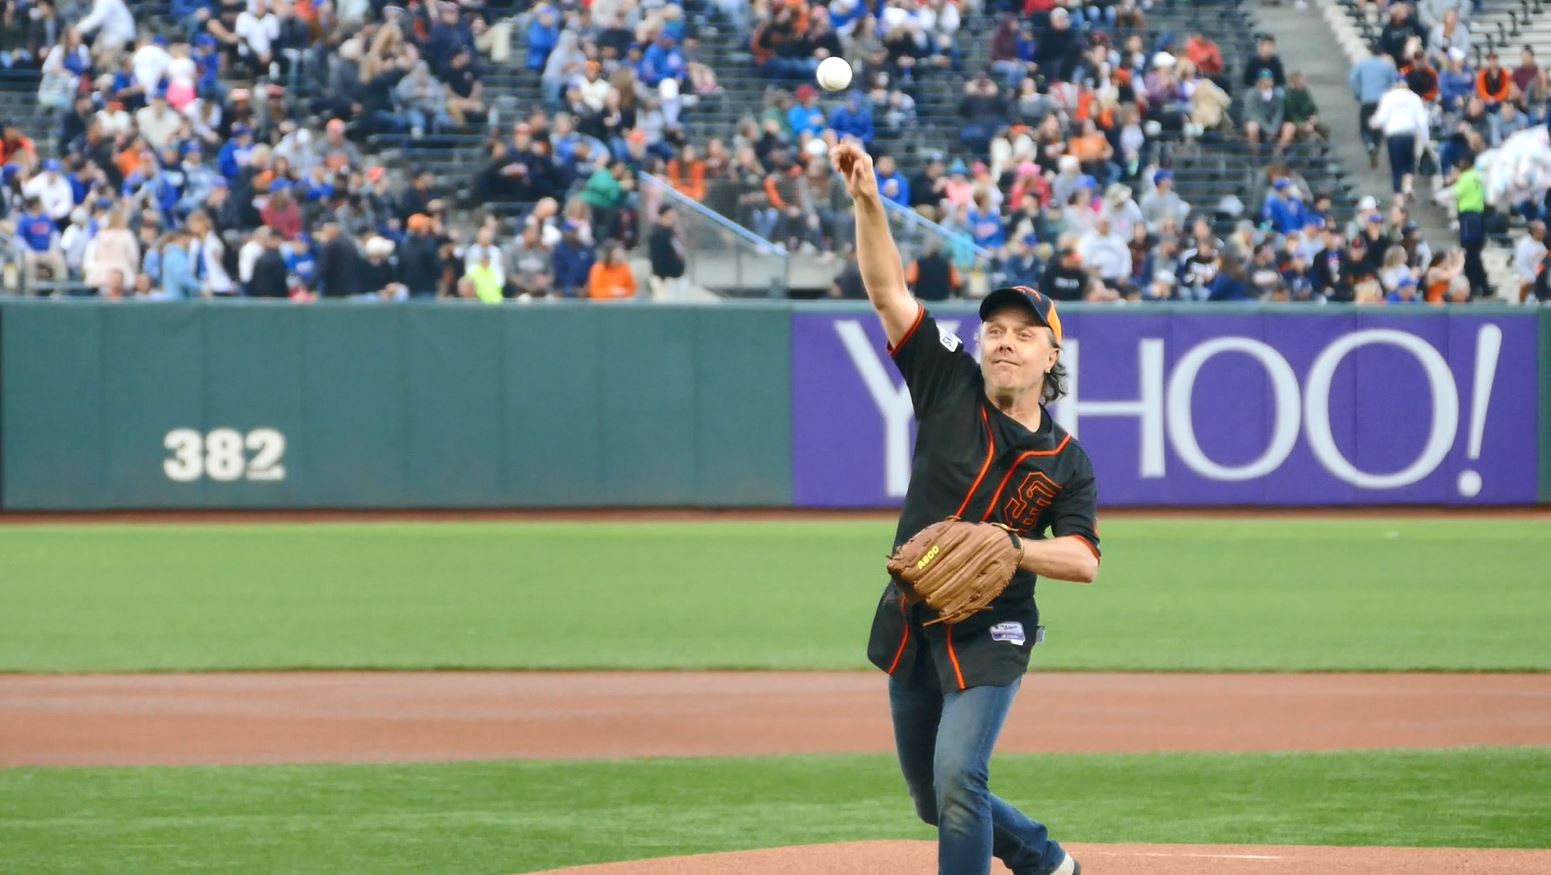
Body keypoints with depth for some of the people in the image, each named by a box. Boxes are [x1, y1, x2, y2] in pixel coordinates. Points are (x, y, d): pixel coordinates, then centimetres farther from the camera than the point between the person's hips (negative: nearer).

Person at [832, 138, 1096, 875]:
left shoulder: (1066, 462, -2)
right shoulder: (951, 389, 1)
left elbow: (1084, 561, -10)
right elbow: (887, 291, -6)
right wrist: (868, 202, -17)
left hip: (990, 635, -4)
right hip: (914, 625, 4)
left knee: (957, 776, -21)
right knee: (933, 799, 12)